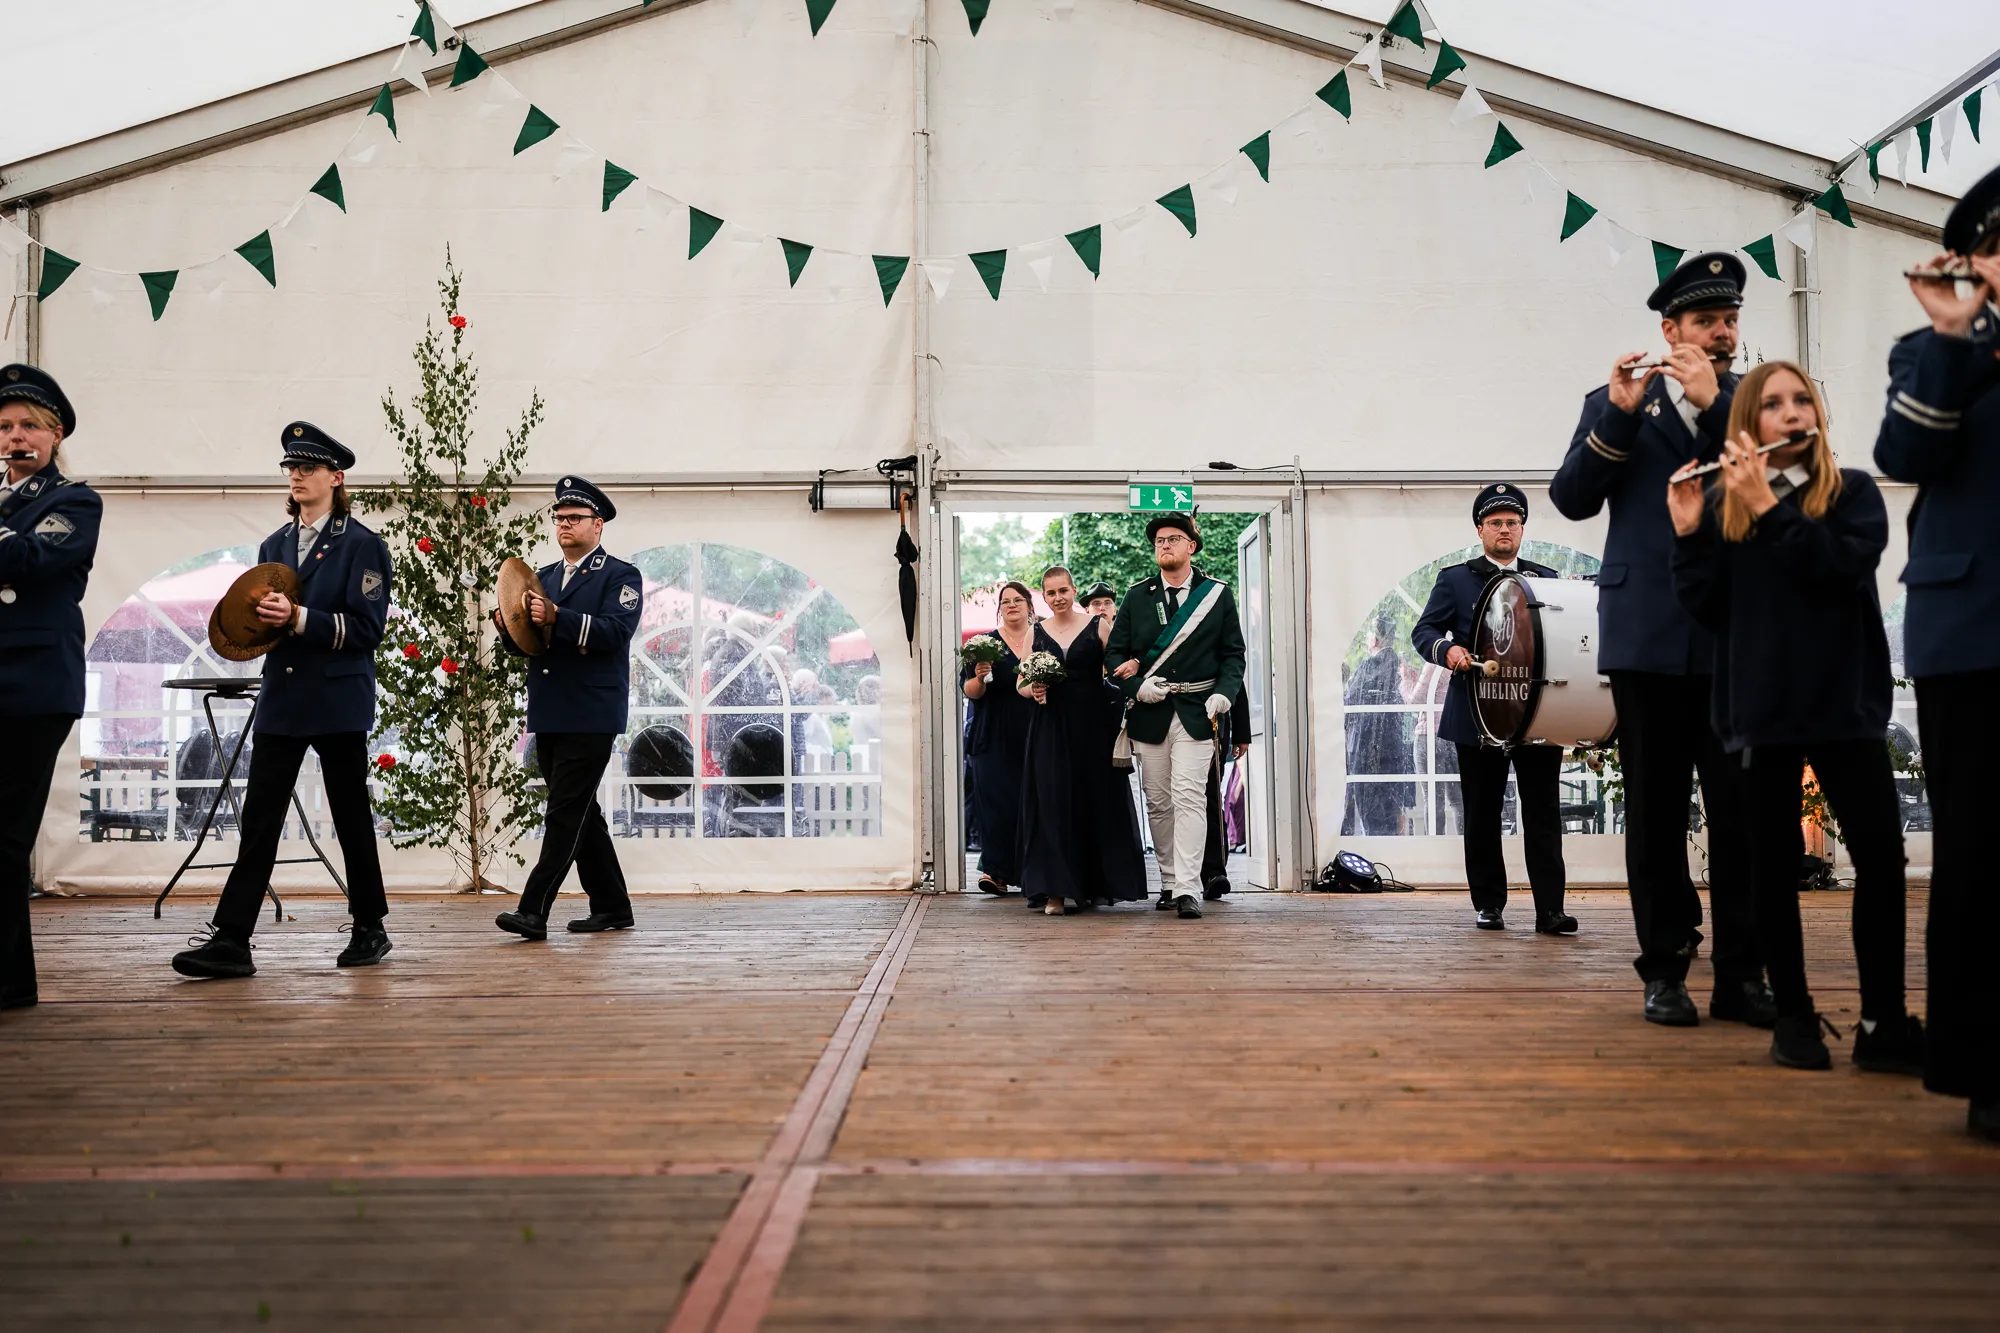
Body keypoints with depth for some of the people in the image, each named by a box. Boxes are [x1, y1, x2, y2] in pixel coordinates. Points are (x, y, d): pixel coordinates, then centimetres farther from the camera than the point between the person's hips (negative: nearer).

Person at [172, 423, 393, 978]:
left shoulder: (362, 545, -4)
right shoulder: (274, 546, 15)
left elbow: (366, 628, -12)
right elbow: (258, 617, 20)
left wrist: (300, 617, -22)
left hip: (339, 702, -5)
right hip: (281, 700, 5)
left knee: (351, 816, 5)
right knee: (259, 816, -1)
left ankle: (370, 929, 19)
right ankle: (231, 940, -2)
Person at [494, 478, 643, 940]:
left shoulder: (621, 576, -1)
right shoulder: (543, 577, 19)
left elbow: (615, 630, -18)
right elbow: (520, 643, 15)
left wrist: (557, 617, -28)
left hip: (591, 716, -7)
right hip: (548, 715, 7)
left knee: (566, 811, -10)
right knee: (581, 813, 11)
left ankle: (534, 911, -11)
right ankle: (611, 907, 20)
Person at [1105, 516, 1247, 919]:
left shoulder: (1218, 594, 7)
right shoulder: (1137, 596, 9)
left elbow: (1233, 653, 8)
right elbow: (1114, 652, 9)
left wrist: (1224, 692, -9)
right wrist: (1137, 686, -8)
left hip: (1196, 713, -2)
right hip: (1150, 714, 2)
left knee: (1189, 796, -13)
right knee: (1158, 802, 7)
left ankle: (1188, 890, -15)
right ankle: (1169, 882, 19)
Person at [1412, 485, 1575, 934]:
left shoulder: (1546, 580, 16)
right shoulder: (1455, 579, 9)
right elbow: (1423, 631, 2)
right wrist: (1447, 649, -19)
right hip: (1478, 717, -1)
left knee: (1543, 813, -4)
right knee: (1482, 814, 6)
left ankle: (1550, 909, -3)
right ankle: (1488, 905, 15)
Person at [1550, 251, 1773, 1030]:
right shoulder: (1614, 404, 11)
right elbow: (1571, 498, 0)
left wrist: (1714, 402, -8)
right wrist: (1619, 413, -9)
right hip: (1648, 636, -1)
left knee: (1743, 811, -1)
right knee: (1656, 812, 5)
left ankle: (1741, 974, 8)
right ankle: (1665, 971, 13)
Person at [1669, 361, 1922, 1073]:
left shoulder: (1852, 492, 5)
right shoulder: (1720, 502, 6)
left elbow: (1847, 565, -14)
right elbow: (1706, 608, 0)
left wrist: (1770, 506, -16)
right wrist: (1689, 532, -12)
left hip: (1845, 702, 0)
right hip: (1759, 707, 1)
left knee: (1880, 853, -6)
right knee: (1775, 864, 5)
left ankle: (1884, 1024, 2)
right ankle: (1794, 1016, 14)